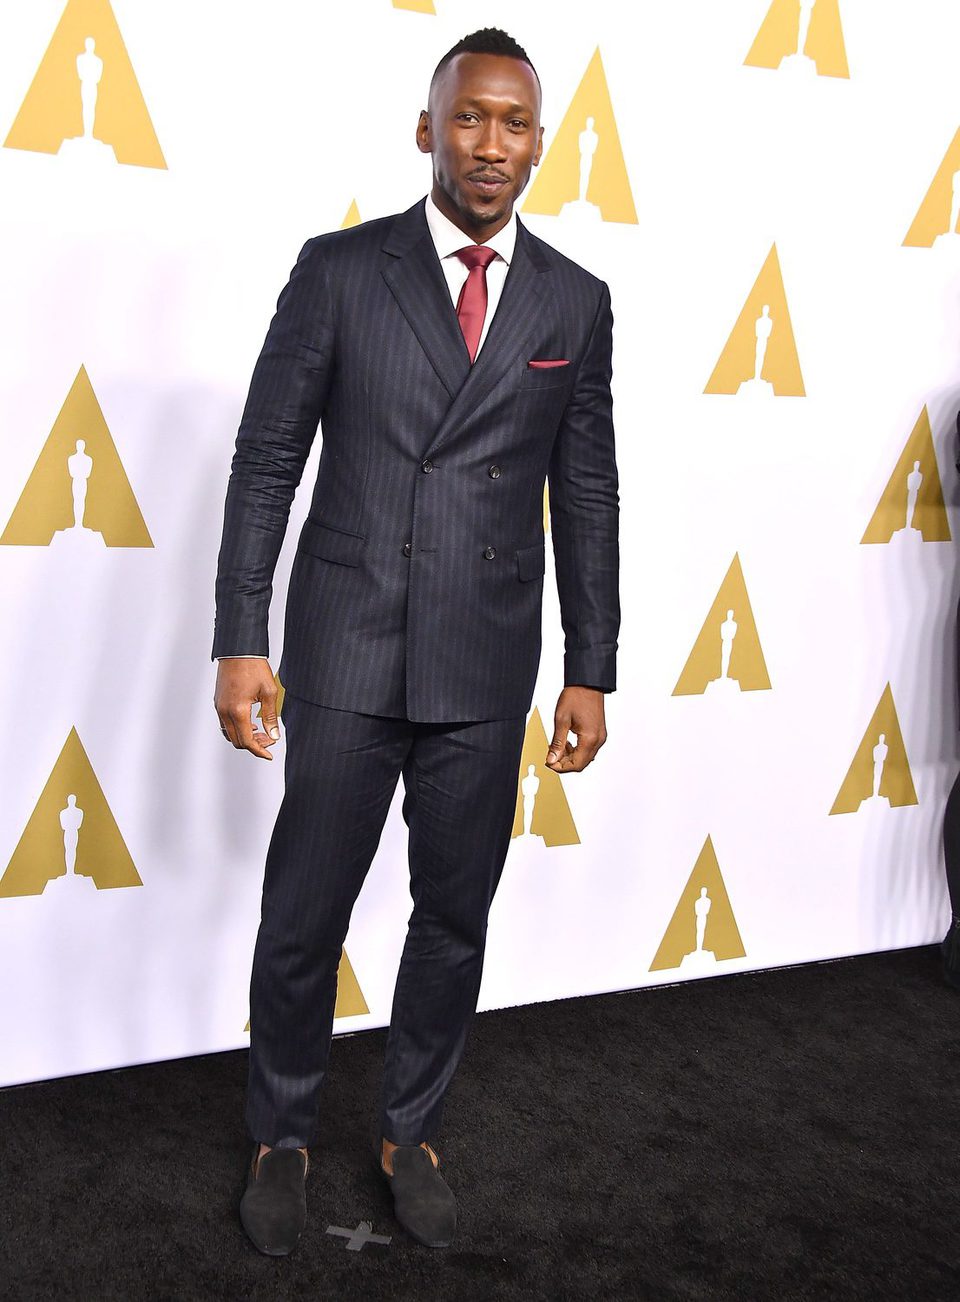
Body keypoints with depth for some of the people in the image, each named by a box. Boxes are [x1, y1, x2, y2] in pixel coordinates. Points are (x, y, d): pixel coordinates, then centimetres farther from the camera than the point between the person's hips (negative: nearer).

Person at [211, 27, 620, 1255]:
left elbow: (585, 496, 8)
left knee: (455, 921, 11)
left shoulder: (574, 301, 6)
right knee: (302, 919, 6)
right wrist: (240, 640, -7)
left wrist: (591, 672, 6)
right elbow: (266, 457, -1)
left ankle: (410, 1134, 33)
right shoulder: (338, 269, 0)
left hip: (488, 669, 2)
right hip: (346, 655, -2)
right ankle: (281, 1139, 29)